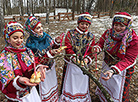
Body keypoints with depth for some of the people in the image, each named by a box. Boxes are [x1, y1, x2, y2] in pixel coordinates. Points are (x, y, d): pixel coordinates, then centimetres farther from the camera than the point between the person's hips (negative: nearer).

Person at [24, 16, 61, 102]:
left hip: (50, 66, 6)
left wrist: (56, 42, -18)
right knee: (45, 90, 13)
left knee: (53, 85, 27)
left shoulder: (46, 36, -7)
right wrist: (50, 53, -37)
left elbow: (53, 48, 3)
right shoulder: (30, 43, -23)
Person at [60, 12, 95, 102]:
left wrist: (88, 58, -19)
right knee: (70, 83, 12)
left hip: (84, 64, 2)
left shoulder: (91, 37, 4)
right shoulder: (71, 34, -4)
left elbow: (91, 50, -1)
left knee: (83, 83, 18)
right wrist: (73, 57, -26)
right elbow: (68, 47, -11)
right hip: (71, 64, -2)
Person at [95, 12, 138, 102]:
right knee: (103, 86, 28)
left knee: (120, 94, 14)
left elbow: (128, 60, -27)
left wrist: (113, 70, -41)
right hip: (107, 66, 5)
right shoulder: (108, 32, -13)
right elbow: (101, 43, -2)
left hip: (122, 70, -4)